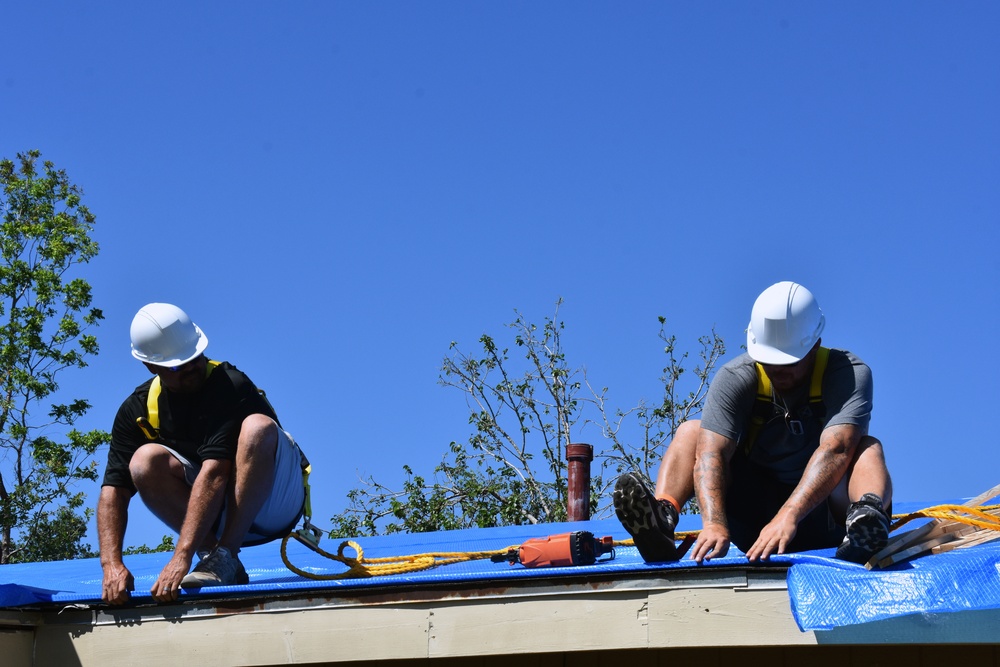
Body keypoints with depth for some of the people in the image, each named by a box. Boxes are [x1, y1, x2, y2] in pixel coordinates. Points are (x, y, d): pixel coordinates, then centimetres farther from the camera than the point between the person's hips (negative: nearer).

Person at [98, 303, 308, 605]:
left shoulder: (230, 385, -21)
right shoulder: (138, 409, -4)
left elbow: (214, 473, -32)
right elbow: (114, 489, -9)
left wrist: (181, 557, -39)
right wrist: (112, 564, -25)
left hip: (275, 503, -4)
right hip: (216, 514, 4)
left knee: (258, 427, -33)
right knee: (145, 461, -21)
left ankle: (225, 558, -31)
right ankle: (212, 553, -20)